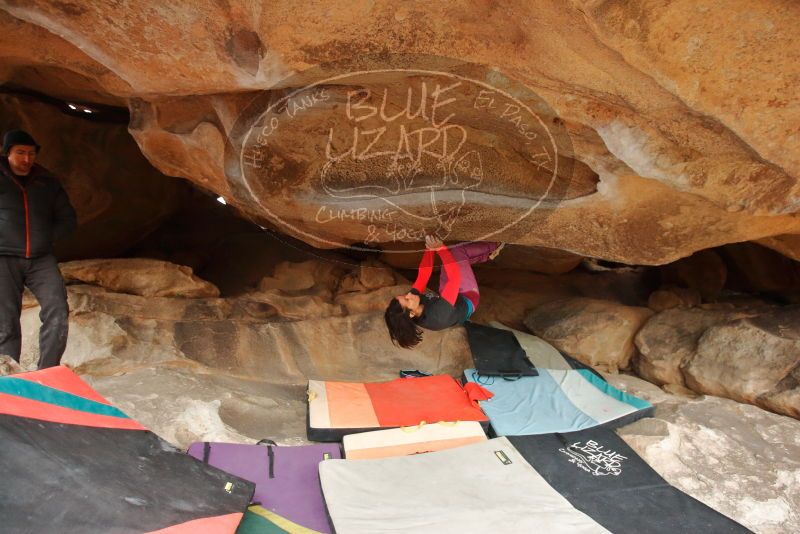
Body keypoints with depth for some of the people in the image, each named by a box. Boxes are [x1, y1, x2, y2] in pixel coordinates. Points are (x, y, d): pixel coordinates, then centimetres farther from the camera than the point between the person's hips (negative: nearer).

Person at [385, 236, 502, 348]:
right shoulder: (439, 314, -47)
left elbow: (423, 274, -19)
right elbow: (454, 277, -47)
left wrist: (429, 248, -24)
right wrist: (440, 248, -46)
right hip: (467, 300, -6)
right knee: (458, 252, -11)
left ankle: (488, 255, 28)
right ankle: (492, 249, 19)